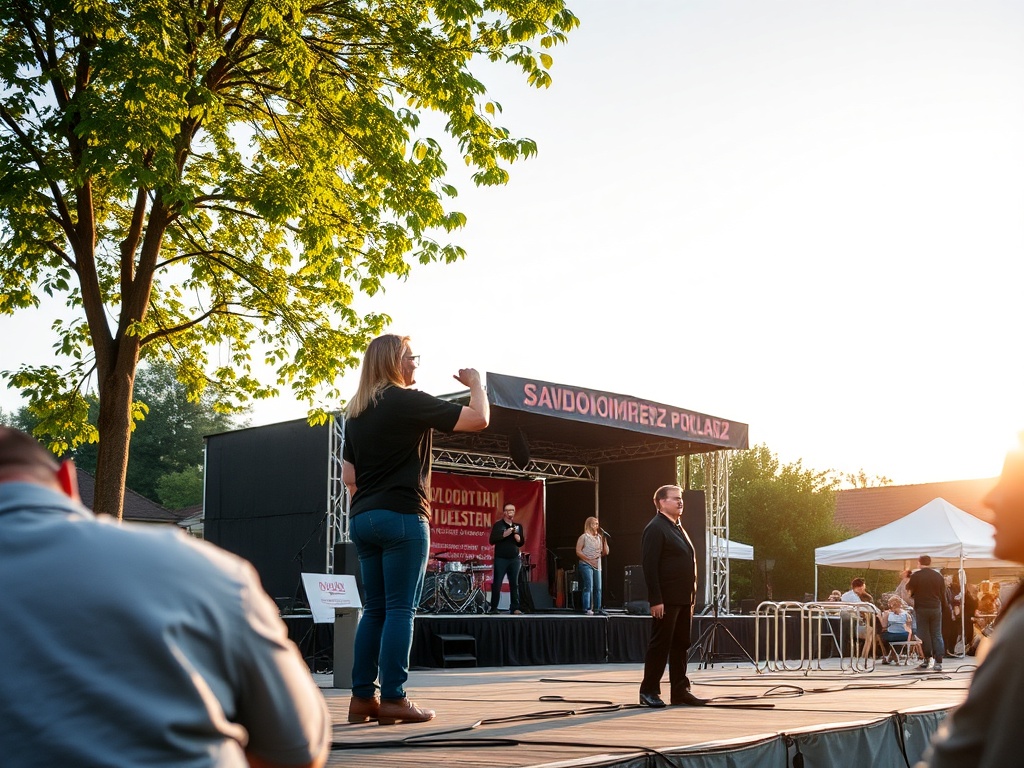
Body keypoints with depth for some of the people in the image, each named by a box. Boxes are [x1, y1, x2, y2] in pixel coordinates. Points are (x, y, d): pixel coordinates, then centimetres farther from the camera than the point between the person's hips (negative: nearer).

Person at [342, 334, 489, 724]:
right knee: (400, 608, -4)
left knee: (374, 609, 10)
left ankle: (362, 698, 9)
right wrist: (476, 383, 9)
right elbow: (478, 418, -8)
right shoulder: (407, 401, -8)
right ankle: (393, 699, -4)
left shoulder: (356, 412, 15)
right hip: (402, 516, -7)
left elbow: (349, 475, 17)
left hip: (363, 518, 8)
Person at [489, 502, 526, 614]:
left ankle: (515, 608, 4)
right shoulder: (498, 525, 0)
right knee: (497, 584, -3)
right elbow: (492, 540, -8)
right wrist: (504, 534, -19)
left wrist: (519, 539, -9)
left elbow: (522, 543, 13)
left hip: (515, 559, 3)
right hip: (500, 559, -3)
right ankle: (493, 608, 2)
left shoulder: (518, 526, 13)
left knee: (514, 584, 2)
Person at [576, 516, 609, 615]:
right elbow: (578, 551, -8)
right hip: (586, 565, -6)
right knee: (588, 587, -12)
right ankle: (587, 609, -11)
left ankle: (597, 608, 15)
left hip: (597, 565, 6)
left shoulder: (599, 537, 14)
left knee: (598, 588, 7)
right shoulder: (584, 537, -2)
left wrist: (604, 539, 2)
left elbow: (605, 552, 12)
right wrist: (588, 559, -14)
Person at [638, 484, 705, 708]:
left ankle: (680, 690, 17)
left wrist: (691, 597, 18)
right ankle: (648, 691, 4)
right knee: (660, 645, -3)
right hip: (666, 600, -9)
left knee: (681, 645, 11)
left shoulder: (678, 528, 18)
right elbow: (649, 566, -16)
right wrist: (656, 600, -21)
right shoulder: (655, 529, -10)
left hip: (683, 599, 9)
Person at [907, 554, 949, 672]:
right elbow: (943, 594, 9)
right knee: (937, 635, 4)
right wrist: (944, 608, 19)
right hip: (936, 608, 3)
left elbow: (909, 591, 3)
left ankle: (926, 659, 7)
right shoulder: (938, 575, 4)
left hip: (921, 608, -3)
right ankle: (938, 662, -3)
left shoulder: (915, 576, -6)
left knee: (924, 635, 5)